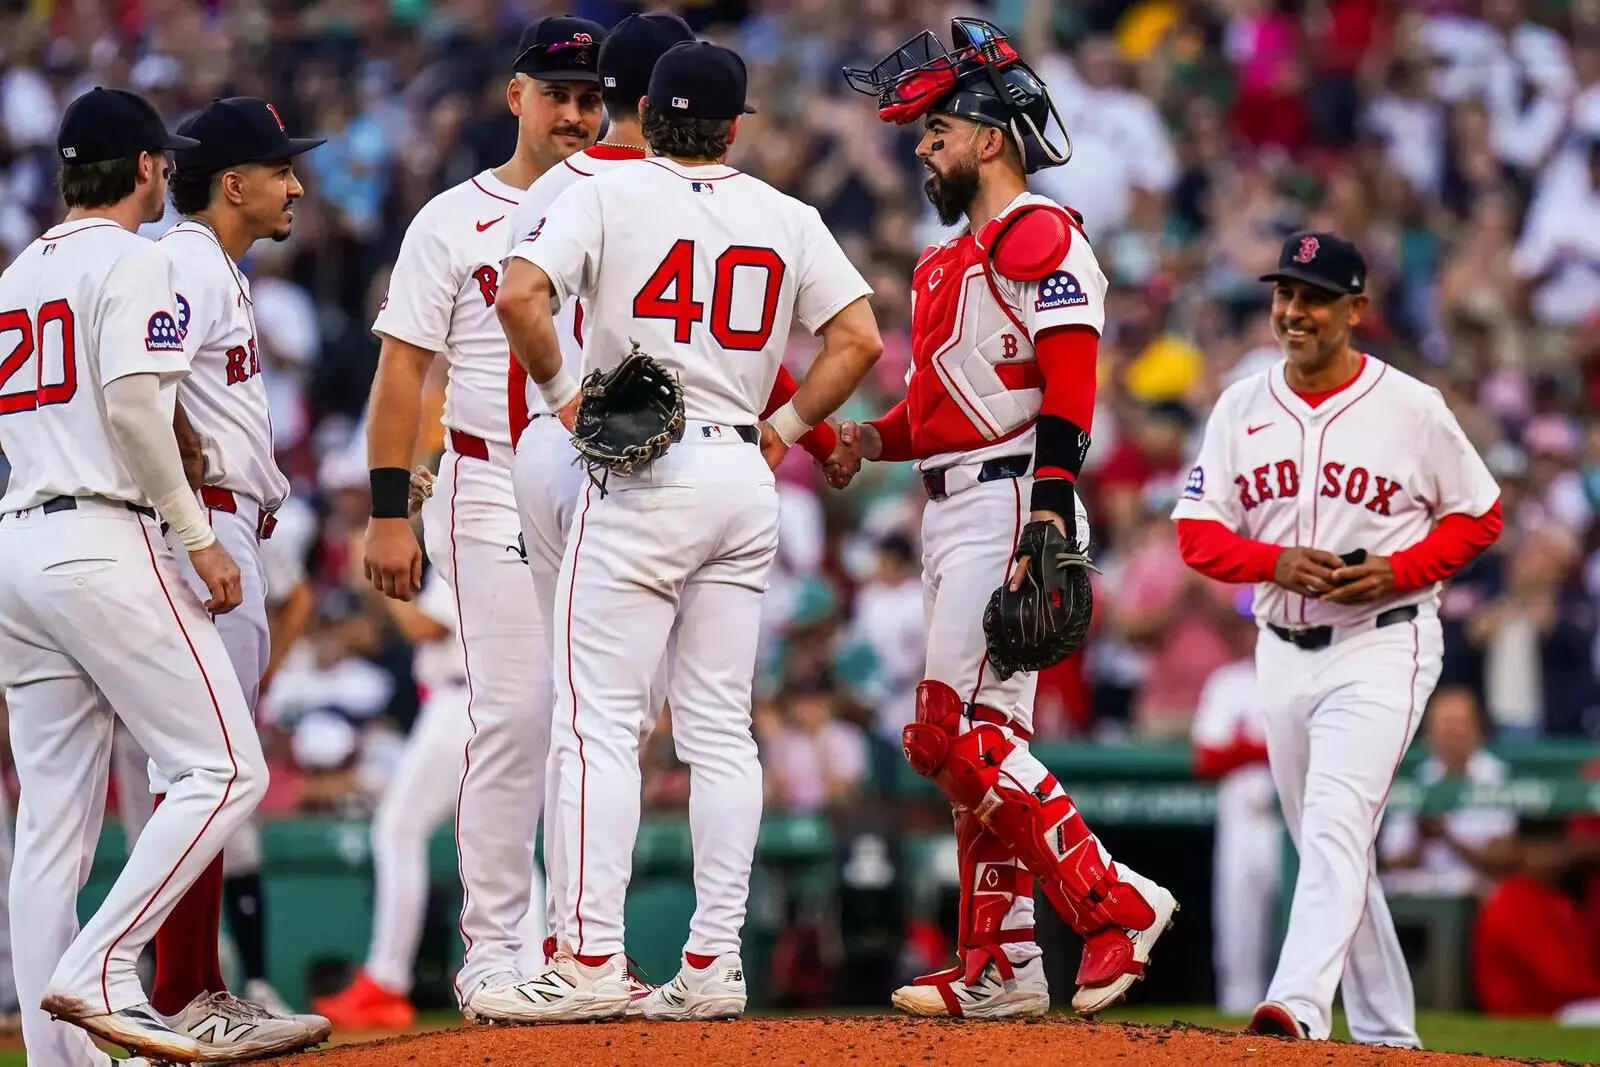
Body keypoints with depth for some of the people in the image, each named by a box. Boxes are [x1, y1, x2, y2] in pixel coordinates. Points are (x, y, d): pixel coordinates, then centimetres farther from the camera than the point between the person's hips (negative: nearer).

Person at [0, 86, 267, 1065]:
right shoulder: (130, 259, -3)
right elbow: (132, 405, -15)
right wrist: (197, 535, -11)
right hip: (103, 543, -9)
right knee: (228, 771, -8)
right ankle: (97, 974, -19)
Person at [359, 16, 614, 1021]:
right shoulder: (454, 221, 1)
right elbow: (403, 369, -1)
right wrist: (389, 513, -9)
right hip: (494, 497, -4)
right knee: (511, 718, -9)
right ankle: (492, 955, -4)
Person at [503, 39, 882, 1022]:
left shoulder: (607, 197, -2)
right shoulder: (788, 219, 9)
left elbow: (524, 293, -16)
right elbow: (860, 338, 3)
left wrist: (560, 389, -3)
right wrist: (786, 427, 11)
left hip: (642, 478, -4)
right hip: (746, 481, 4)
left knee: (600, 721, -4)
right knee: (721, 729, 8)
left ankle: (593, 959, -10)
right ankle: (715, 965, 6)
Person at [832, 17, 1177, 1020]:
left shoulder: (1042, 238, -8)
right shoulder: (948, 260, 22)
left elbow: (1068, 388, -18)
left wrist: (1050, 515, -26)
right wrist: (868, 438, 8)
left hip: (1012, 504, -10)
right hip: (952, 513, 10)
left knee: (959, 736, -16)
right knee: (977, 744, 8)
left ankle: (1114, 899, -12)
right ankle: (1000, 967, 11)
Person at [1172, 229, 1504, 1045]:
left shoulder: (1412, 409, -5)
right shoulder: (1241, 408, 5)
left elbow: (1479, 517, 2)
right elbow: (1197, 533, 4)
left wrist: (1396, 571, -15)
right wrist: (1275, 561, -15)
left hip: (1381, 647, -5)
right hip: (1282, 652, 5)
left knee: (1336, 824, -22)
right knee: (1326, 846, 11)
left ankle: (1299, 1006, -34)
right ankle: (1385, 1033, 22)